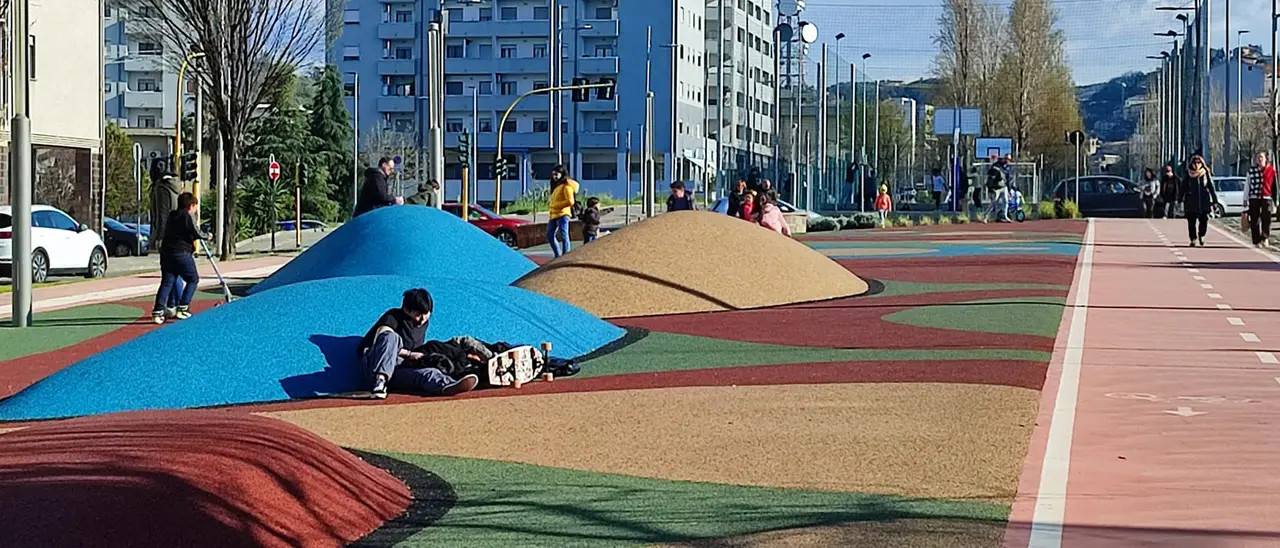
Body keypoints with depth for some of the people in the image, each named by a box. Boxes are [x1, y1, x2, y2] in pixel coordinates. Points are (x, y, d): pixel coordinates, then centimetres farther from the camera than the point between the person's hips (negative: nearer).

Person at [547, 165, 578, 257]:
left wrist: (554, 206, -16)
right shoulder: (557, 186, 20)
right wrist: (551, 208, 6)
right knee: (550, 235, 12)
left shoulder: (566, 186, -8)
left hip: (562, 214, -10)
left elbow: (570, 201, -18)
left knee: (563, 236, -7)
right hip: (554, 215, 10)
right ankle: (558, 256, 20)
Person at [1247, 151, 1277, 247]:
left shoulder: (1271, 170, 4)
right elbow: (1247, 185, 7)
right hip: (1254, 198, 0)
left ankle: (1266, 238, 17)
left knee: (1266, 219, -1)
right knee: (1255, 220, 0)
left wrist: (1275, 200, 6)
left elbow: (1274, 186, 7)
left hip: (1267, 198, 0)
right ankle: (1257, 241, 8)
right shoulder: (1251, 170, 4)